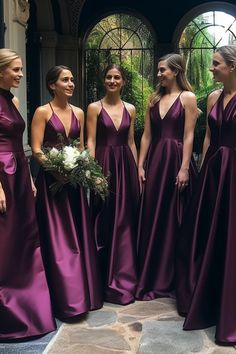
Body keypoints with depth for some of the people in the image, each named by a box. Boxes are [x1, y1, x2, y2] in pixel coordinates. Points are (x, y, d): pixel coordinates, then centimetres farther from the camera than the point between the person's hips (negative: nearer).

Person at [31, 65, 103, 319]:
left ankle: (83, 292, 23)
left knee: (78, 236, 11)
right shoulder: (42, 112, -5)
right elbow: (36, 150, -11)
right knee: (58, 239, -2)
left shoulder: (78, 113, 11)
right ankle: (66, 299, 7)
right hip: (52, 179, -5)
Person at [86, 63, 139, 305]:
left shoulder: (130, 109, 11)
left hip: (126, 166, 4)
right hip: (104, 165, -3)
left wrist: (138, 169, 8)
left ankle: (124, 277, 21)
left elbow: (131, 142, 13)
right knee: (105, 221, 2)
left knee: (125, 220, 8)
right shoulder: (94, 108, 0)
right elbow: (90, 142, -5)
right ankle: (106, 279, 14)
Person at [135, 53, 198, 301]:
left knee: (174, 221, 4)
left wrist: (184, 168, -15)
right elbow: (147, 135, 10)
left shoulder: (187, 97, -2)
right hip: (154, 161, 5)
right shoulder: (154, 98, 13)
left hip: (176, 160, -5)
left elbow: (188, 136, -9)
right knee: (151, 219, 8)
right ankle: (151, 278, 21)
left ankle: (172, 279, 18)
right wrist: (140, 165, 5)